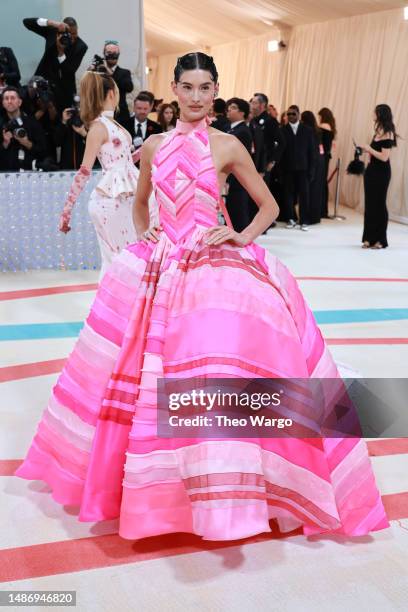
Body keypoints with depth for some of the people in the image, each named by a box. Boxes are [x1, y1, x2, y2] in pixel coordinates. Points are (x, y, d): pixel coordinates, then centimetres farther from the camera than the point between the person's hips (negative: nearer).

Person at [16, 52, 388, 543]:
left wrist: (244, 237, -8)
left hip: (216, 263, -4)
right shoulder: (155, 145, 12)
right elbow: (139, 202, 26)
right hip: (158, 264, 4)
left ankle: (223, 491, -5)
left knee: (217, 365, -21)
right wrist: (143, 233, 9)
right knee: (143, 367, 4)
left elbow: (269, 205, 7)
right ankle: (152, 476, 27)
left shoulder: (228, 146, 1)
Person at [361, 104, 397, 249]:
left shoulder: (388, 134, -14)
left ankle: (380, 240, 9)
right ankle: (369, 238, 15)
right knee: (369, 204, 8)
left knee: (379, 204, -1)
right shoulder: (378, 131, 10)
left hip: (381, 172, -8)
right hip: (371, 169, 8)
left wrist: (370, 149, -11)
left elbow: (384, 157, -20)